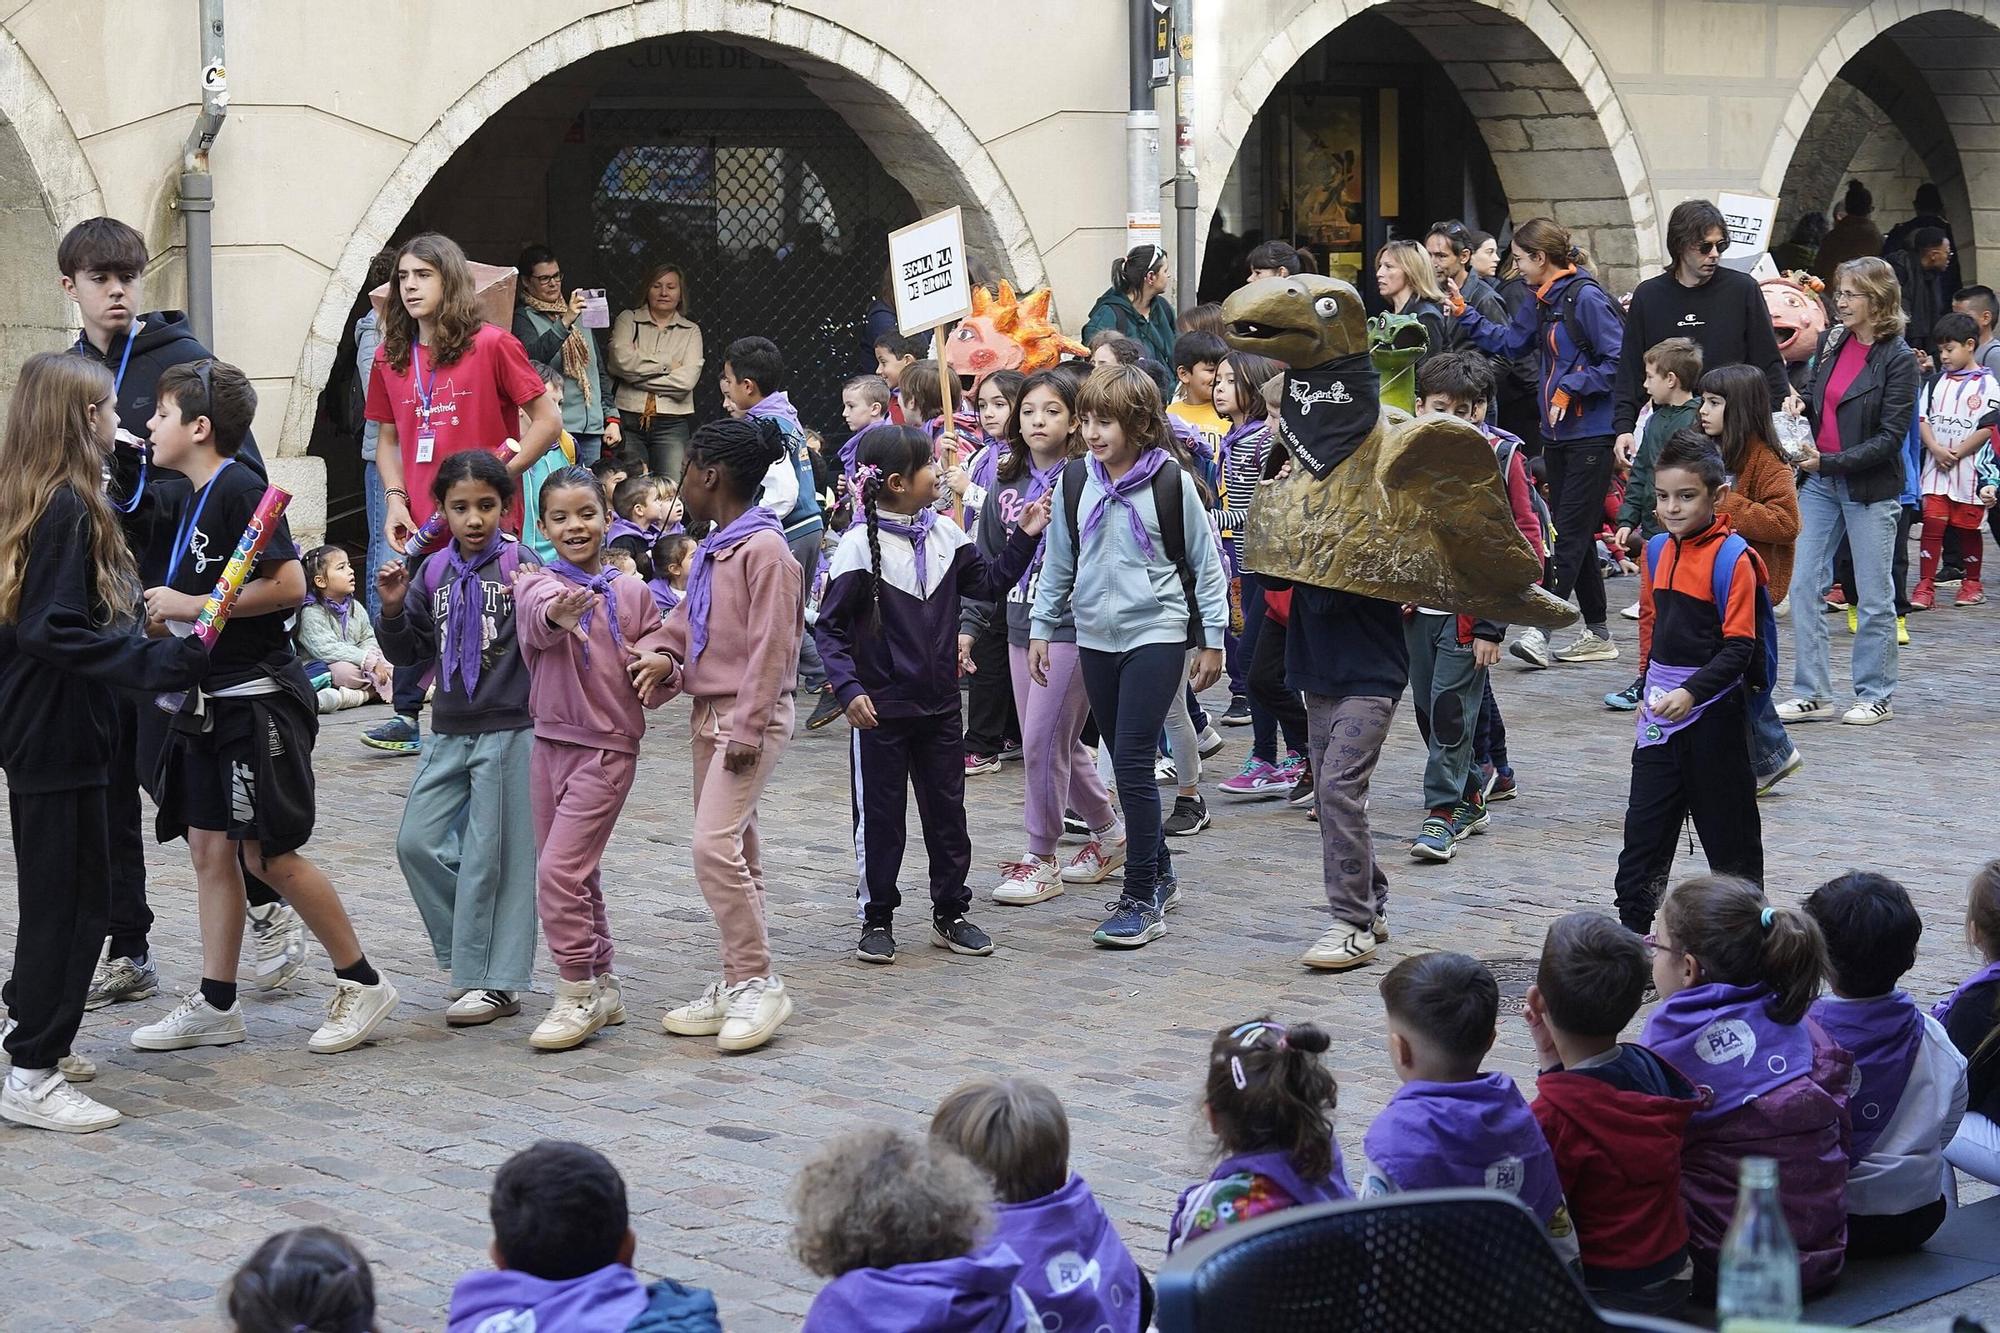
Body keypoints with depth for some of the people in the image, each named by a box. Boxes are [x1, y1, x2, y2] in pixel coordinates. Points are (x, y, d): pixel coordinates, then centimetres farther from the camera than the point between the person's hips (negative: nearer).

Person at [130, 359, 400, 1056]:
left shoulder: (241, 490, -15)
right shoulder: (181, 501, 13)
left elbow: (289, 584, -23)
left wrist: (194, 605, -19)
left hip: (259, 697, -9)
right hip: (210, 702, 9)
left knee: (268, 853, -5)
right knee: (209, 847, 9)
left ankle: (362, 982, 7)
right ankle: (215, 1005, 15)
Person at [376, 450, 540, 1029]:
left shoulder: (521, 563, -8)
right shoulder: (434, 571, 7)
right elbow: (410, 651, 14)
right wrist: (394, 609, -3)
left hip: (509, 728, -6)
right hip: (452, 731, 6)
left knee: (491, 853, -3)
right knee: (417, 841, 5)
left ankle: (495, 980, 6)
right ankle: (475, 950, 21)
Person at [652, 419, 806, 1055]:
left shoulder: (763, 549, -15)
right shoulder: (711, 549, 15)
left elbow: (771, 646, -18)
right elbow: (687, 619, 21)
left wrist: (747, 727, -20)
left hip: (751, 716, -10)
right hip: (710, 713, 10)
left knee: (715, 844, -18)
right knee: (733, 851, 13)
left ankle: (757, 983, -12)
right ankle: (738, 985, 18)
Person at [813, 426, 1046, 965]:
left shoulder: (945, 534, 3)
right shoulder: (860, 545, -14)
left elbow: (989, 583, 12)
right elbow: (830, 626, -12)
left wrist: (1024, 537, 1)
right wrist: (850, 689, -22)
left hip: (939, 705, 5)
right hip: (882, 708, -5)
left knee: (947, 811, 12)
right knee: (878, 817, 5)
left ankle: (950, 913, 25)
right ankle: (877, 919, 18)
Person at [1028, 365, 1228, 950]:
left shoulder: (1171, 482, -9)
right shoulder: (1075, 481, 4)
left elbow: (1205, 562, -2)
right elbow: (1058, 561, 14)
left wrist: (1212, 640, 0)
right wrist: (1041, 628, 11)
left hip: (1157, 635, -5)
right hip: (1095, 638, 5)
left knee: (1133, 763, -11)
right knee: (1125, 763, 12)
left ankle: (1142, 901, -7)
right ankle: (1158, 869, 28)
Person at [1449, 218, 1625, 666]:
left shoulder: (1586, 298, -15)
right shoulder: (1541, 303, 13)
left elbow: (1617, 360, -18)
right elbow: (1508, 342, 22)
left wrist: (1570, 388, -18)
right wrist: (1465, 314, 17)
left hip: (1591, 434, -9)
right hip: (1557, 433, 9)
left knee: (1571, 532, -10)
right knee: (1574, 533, 11)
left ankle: (1539, 629, -16)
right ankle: (1597, 634, 17)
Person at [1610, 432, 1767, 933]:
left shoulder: (1731, 558, -15)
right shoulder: (1657, 550, 7)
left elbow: (1738, 647, -18)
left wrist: (1691, 693, -27)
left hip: (1712, 709, -6)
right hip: (1661, 710, 6)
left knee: (1727, 825, 6)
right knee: (1644, 822, 7)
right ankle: (1632, 926, 13)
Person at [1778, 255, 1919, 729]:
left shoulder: (1898, 360, -12)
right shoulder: (1832, 342, 5)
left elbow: (1890, 438, -15)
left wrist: (1828, 461, -22)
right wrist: (1800, 404, -2)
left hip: (1870, 489, -6)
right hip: (1819, 482, 6)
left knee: (1874, 596, 4)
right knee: (1802, 585, 1)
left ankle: (1874, 696, 15)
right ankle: (1812, 693, 7)